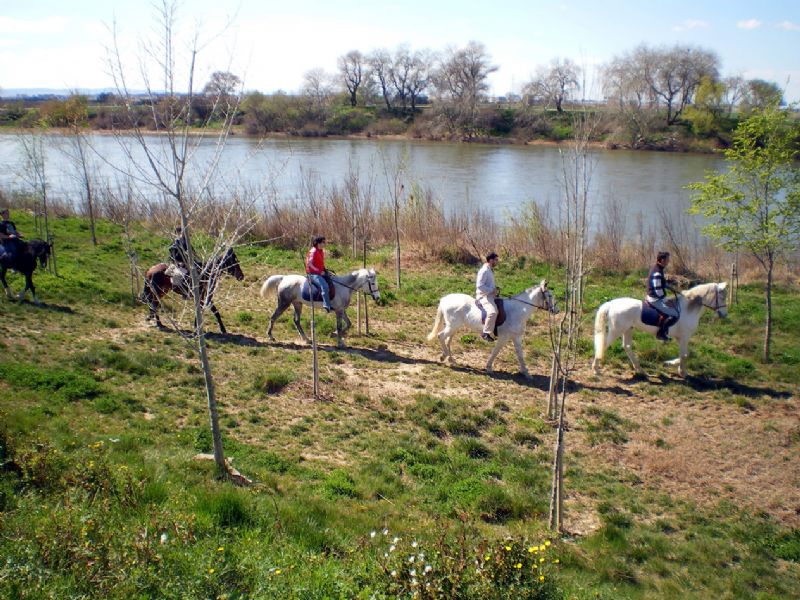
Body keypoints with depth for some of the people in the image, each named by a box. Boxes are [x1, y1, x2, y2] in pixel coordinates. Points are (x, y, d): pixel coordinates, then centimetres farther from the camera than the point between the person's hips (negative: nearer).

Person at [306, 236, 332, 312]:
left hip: (320, 272, 10)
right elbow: (309, 264, -21)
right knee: (325, 286, -28)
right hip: (313, 274, -10)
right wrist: (319, 271, -20)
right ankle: (327, 306, -30)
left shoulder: (321, 251, 13)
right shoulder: (313, 251, -15)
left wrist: (325, 270, 10)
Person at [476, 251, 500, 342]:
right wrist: (492, 290, -17)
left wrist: (495, 288, 12)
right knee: (493, 312, -33)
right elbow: (479, 286, -21)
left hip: (490, 295, 11)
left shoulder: (490, 270, 16)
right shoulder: (484, 271, -15)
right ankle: (486, 333, -28)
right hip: (484, 296, -11)